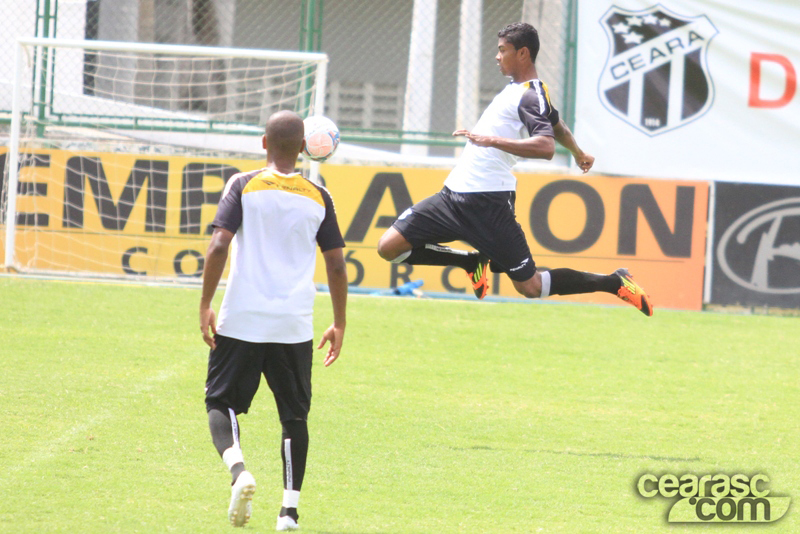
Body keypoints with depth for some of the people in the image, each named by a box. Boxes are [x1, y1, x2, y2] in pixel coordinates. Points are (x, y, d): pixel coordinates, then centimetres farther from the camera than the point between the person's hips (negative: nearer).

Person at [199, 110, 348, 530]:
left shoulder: (244, 186, -2)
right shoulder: (318, 197, 6)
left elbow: (219, 246, -11)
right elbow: (336, 264, 8)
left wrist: (205, 306, -5)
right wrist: (339, 325, 16)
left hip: (241, 321, -2)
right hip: (294, 324, 2)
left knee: (221, 402, 9)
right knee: (294, 415, 12)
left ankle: (238, 469, -18)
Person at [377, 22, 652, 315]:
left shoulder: (531, 96, -12)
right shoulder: (516, 89, 17)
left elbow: (546, 146, -29)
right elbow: (556, 124, 35)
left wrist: (492, 140, -34)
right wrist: (579, 153, 53)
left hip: (488, 202, -9)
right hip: (454, 193, 9)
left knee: (530, 286, -4)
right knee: (390, 246, -2)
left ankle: (614, 283, 12)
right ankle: (474, 261, 15)